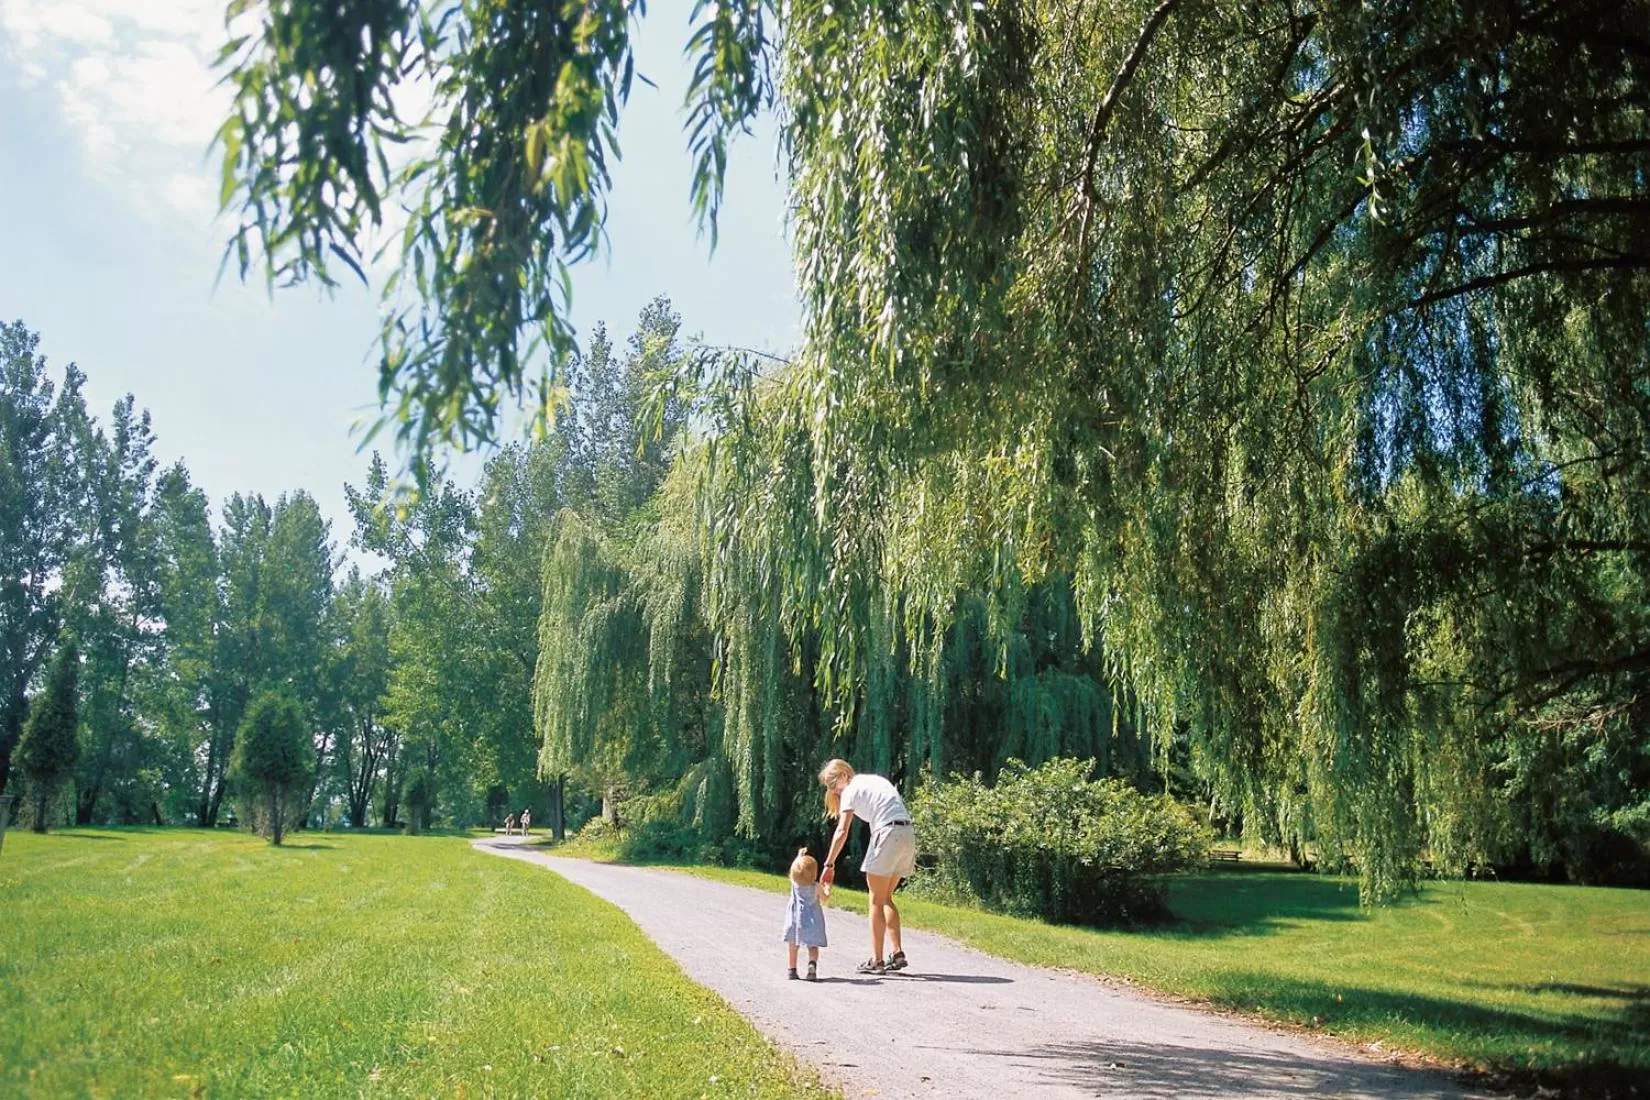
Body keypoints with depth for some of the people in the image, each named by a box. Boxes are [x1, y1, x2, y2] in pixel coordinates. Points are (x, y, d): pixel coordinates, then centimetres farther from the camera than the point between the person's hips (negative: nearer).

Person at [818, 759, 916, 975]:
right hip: (908, 834, 8)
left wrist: (829, 865, -8)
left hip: (888, 834, -8)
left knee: (876, 901, 0)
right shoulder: (875, 780, 23)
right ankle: (898, 953, 9)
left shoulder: (851, 790, 0)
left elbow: (842, 832, -9)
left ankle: (876, 960, -1)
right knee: (885, 898, 15)